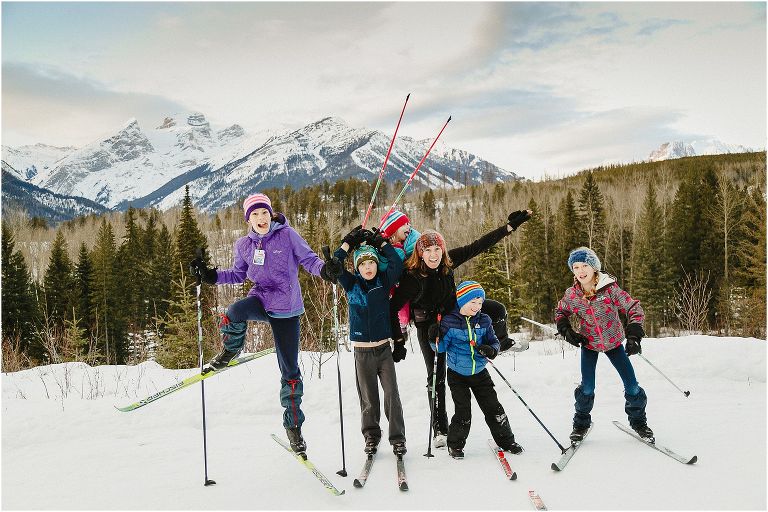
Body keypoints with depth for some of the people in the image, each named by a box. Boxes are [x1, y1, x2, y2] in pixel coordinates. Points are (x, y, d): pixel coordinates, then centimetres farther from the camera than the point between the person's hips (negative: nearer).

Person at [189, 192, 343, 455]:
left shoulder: (287, 235, -7)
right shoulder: (243, 244, 4)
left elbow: (308, 258, -4)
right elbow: (238, 274, 14)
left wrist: (324, 269, -25)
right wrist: (212, 276, -1)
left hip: (287, 310, -2)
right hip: (260, 299, 2)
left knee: (290, 369, 3)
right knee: (234, 313, -36)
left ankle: (293, 424, 20)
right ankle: (230, 351, -3)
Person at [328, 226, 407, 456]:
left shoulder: (384, 282, 1)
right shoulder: (351, 284, 1)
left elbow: (397, 264, -11)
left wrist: (381, 242, -7)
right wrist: (349, 242, -7)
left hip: (384, 349, 0)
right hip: (362, 351, 0)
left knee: (392, 395, -5)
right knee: (368, 399, 9)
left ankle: (397, 438, 5)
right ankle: (371, 436, 24)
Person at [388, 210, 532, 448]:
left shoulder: (448, 261, -18)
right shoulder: (411, 276, -29)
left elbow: (478, 246, -13)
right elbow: (393, 309, -24)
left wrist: (510, 225, -15)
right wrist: (399, 342, -23)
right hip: (428, 326, -4)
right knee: (436, 376, 1)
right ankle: (440, 428, 13)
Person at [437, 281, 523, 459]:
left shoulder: (484, 321, -1)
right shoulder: (449, 321, -11)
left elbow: (494, 341, 4)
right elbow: (442, 347, -5)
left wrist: (491, 350, -17)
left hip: (480, 372, 3)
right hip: (457, 374, -3)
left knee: (493, 407, 6)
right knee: (463, 412, -4)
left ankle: (505, 440, 23)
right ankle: (455, 444, 16)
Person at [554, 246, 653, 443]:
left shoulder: (610, 289, -23)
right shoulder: (571, 295, -15)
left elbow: (634, 308, -18)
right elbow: (560, 312, 5)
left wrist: (634, 335, -27)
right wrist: (566, 330, -11)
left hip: (614, 342, 0)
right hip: (589, 344, 1)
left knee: (632, 385, 2)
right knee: (587, 388, -7)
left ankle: (638, 421, 26)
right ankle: (581, 423, 17)